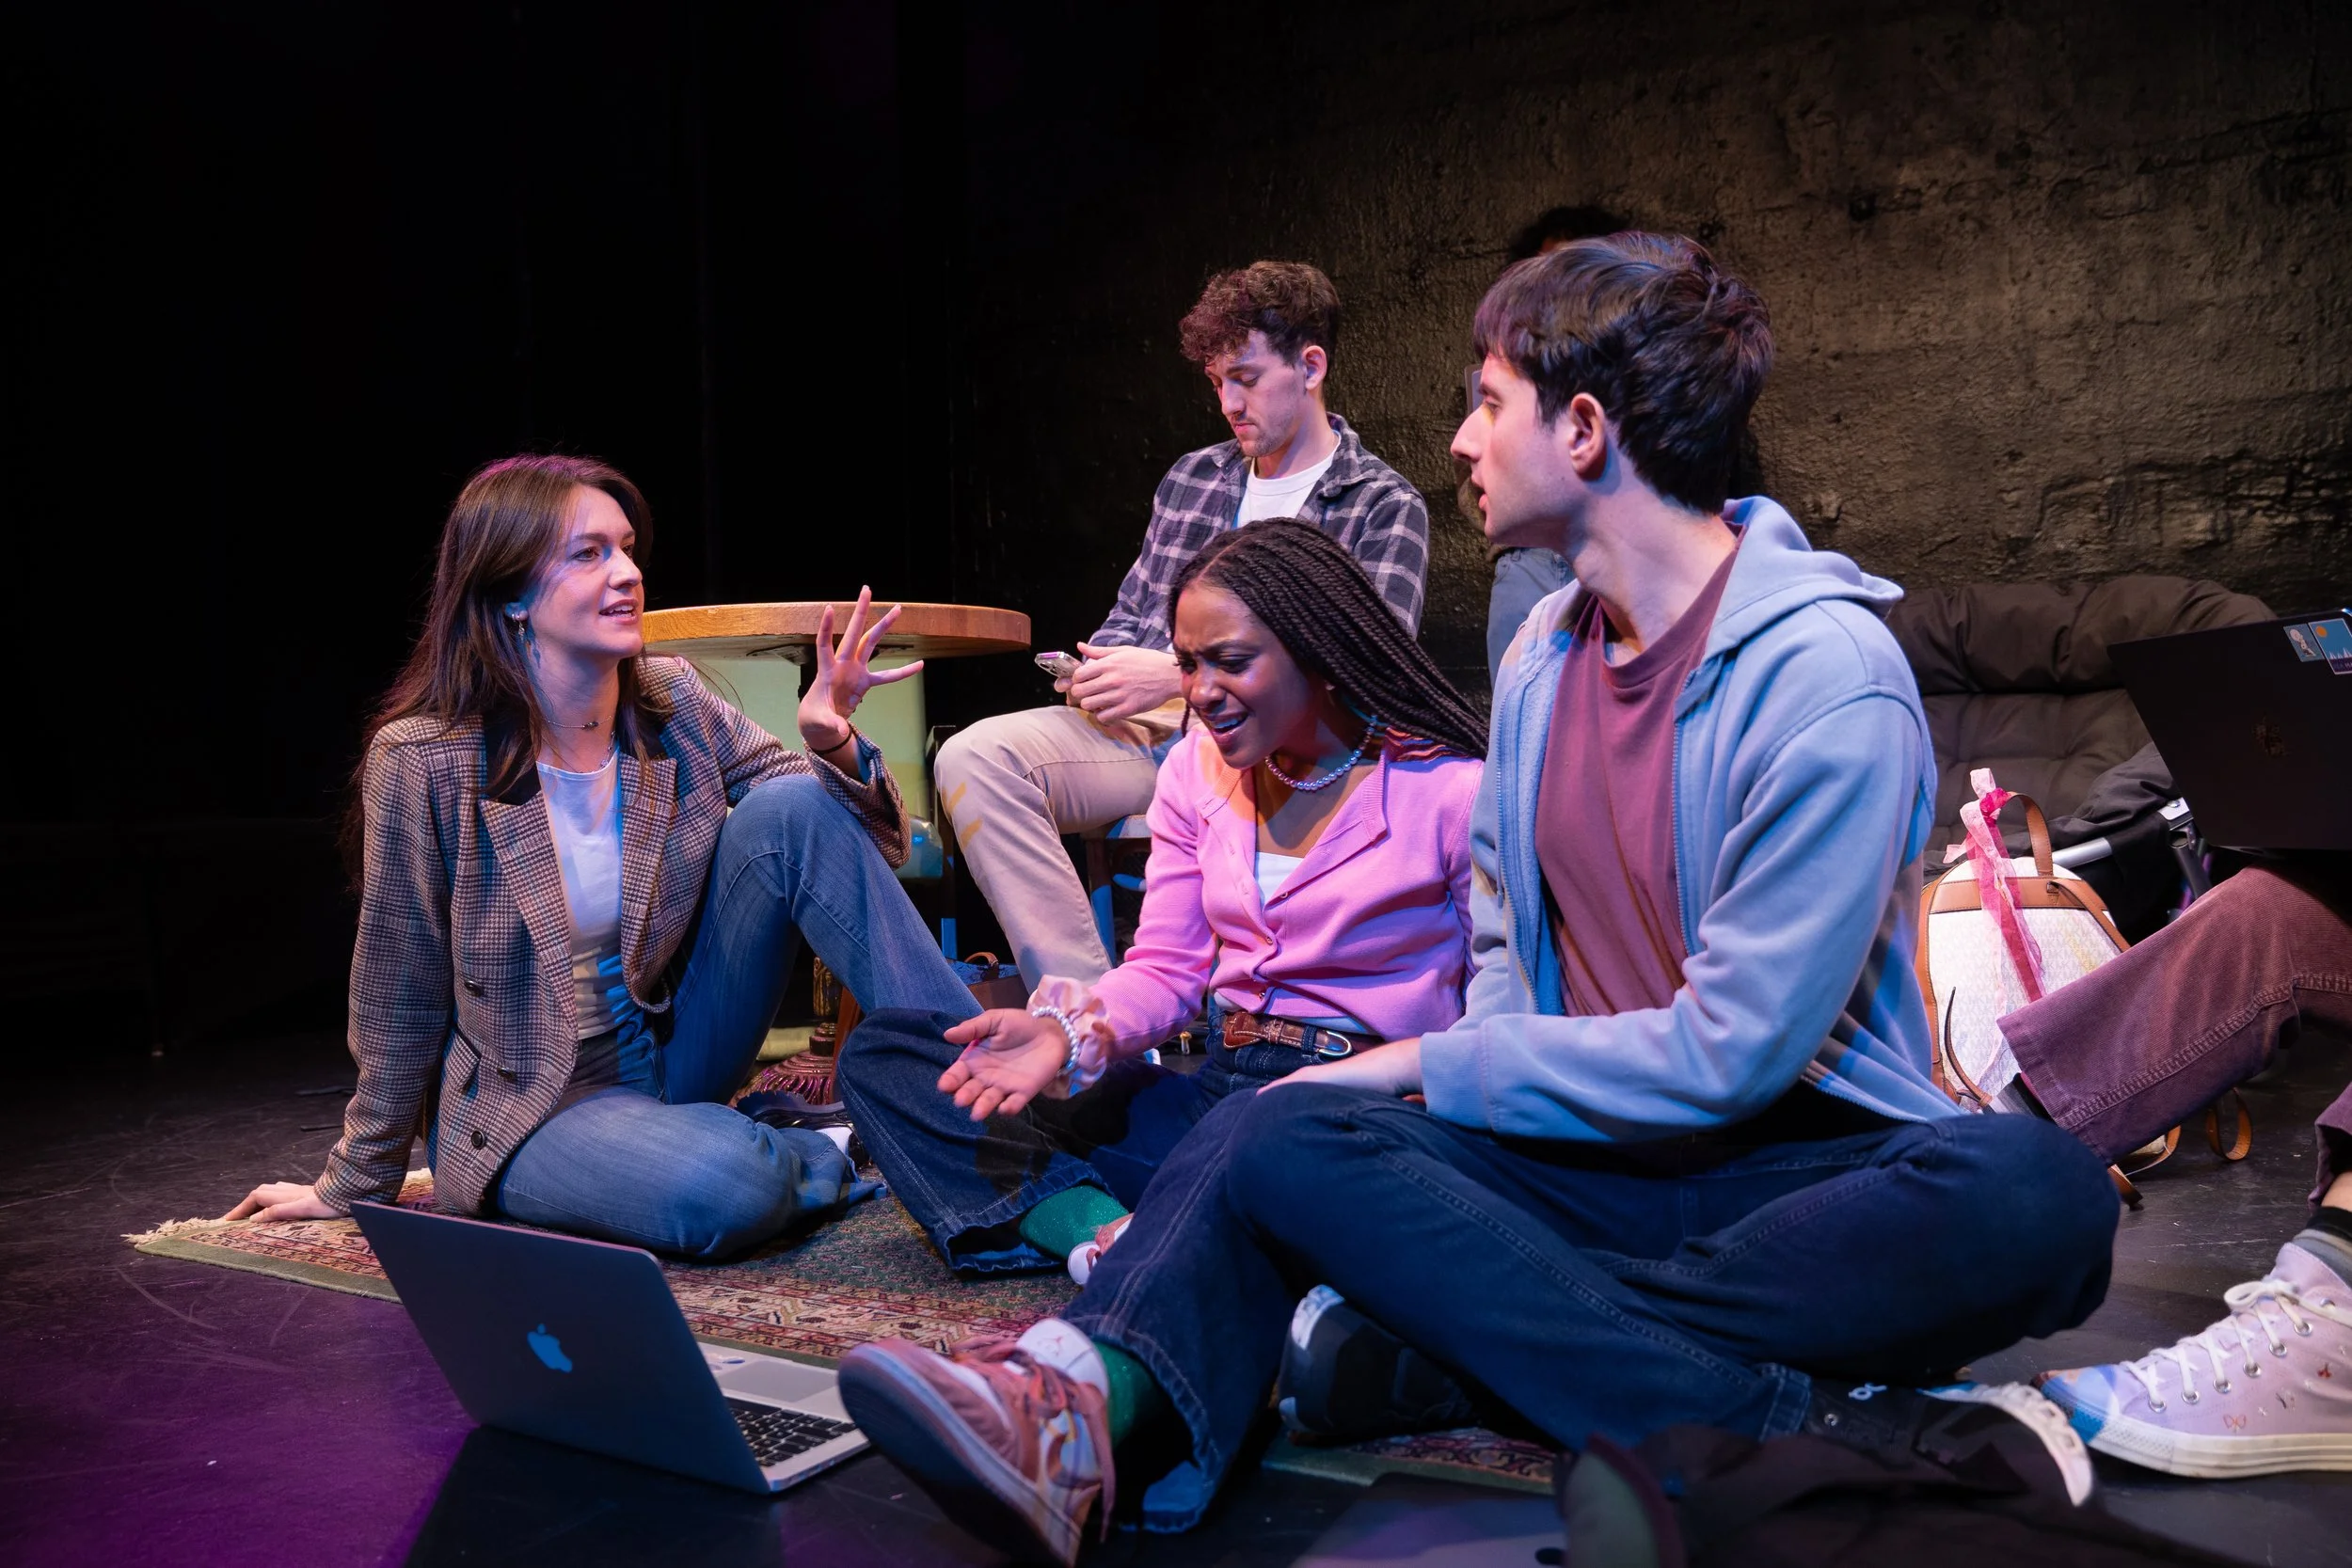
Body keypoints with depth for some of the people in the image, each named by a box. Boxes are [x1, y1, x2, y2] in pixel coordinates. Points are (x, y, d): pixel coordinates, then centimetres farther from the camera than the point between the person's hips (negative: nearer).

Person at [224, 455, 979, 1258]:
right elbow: (401, 998, -6)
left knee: (797, 806, -19)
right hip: (529, 1108, -4)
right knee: (722, 1189, -38)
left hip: (677, 1045, 5)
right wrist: (356, 1184, 4)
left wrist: (832, 745, -24)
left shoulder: (671, 703, -4)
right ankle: (832, 1155, -5)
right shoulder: (423, 761, -16)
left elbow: (866, 839, -2)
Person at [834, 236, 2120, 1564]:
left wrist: (1425, 1067, -10)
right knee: (1277, 1132, -20)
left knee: (2037, 1192, -36)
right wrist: (1460, 1075, -3)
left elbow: (1731, 1053, -17)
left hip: (1803, 1161, -4)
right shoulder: (1543, 654, 10)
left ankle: (1461, 1319, -30)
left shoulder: (1830, 678, -13)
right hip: (1585, 1154, 4)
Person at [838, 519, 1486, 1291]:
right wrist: (1069, 1028, -11)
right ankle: (1101, 1227, -25)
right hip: (1212, 1096, 6)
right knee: (880, 1052, -3)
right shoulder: (1198, 770, 13)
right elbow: (1167, 969, 10)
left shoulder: (1450, 789, -4)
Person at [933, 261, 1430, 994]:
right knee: (974, 756, -22)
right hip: (1144, 727, 6)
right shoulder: (1192, 477, 23)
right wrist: (1102, 672, 1)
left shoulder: (1386, 508, 5)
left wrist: (1181, 676, -16)